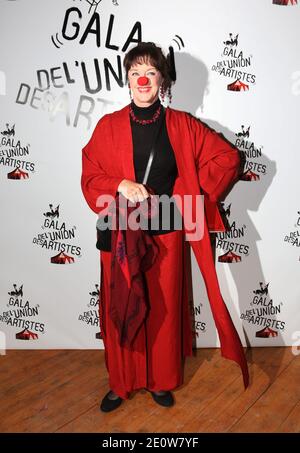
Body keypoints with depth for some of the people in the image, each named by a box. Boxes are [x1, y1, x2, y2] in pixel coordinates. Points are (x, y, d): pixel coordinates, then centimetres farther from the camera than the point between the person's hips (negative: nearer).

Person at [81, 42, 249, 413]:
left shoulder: (181, 125, 3)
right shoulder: (108, 126, 2)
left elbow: (228, 157, 5)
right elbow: (90, 176, 1)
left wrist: (191, 190, -3)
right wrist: (122, 185, -18)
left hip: (167, 233, 0)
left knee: (164, 309, 11)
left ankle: (162, 381, 34)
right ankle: (122, 383, 32)